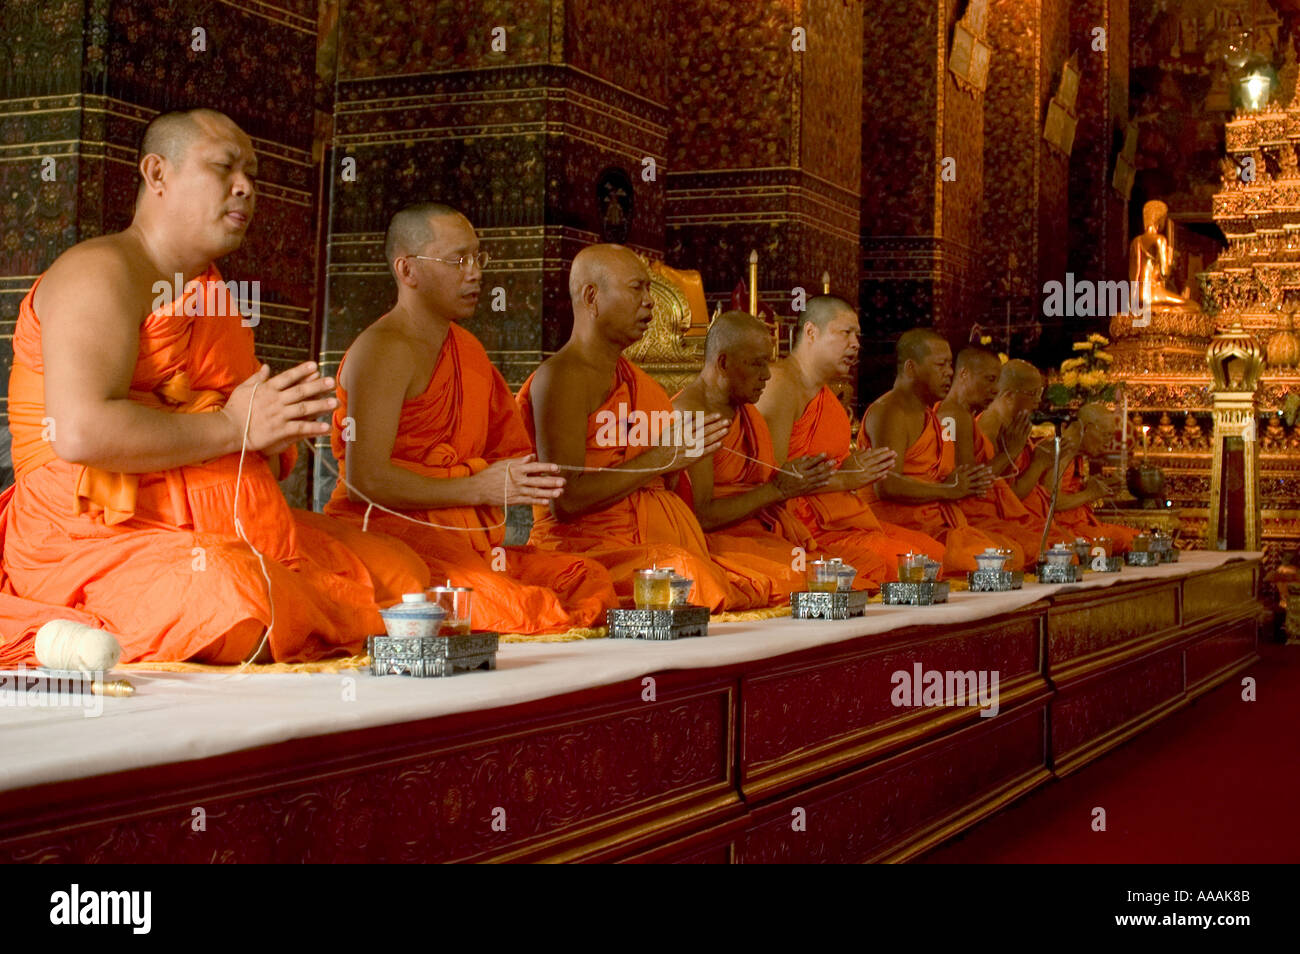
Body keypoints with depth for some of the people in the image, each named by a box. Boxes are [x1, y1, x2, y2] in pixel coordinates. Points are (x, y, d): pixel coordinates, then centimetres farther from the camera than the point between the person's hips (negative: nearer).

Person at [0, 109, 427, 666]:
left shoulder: (216, 298, 23)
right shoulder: (102, 272, -7)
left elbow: (258, 459, 27)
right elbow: (81, 433, -24)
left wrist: (283, 426, 1)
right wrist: (232, 428, -16)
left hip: (233, 534, 9)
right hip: (101, 537, -8)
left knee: (400, 571, 3)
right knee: (239, 602, -37)